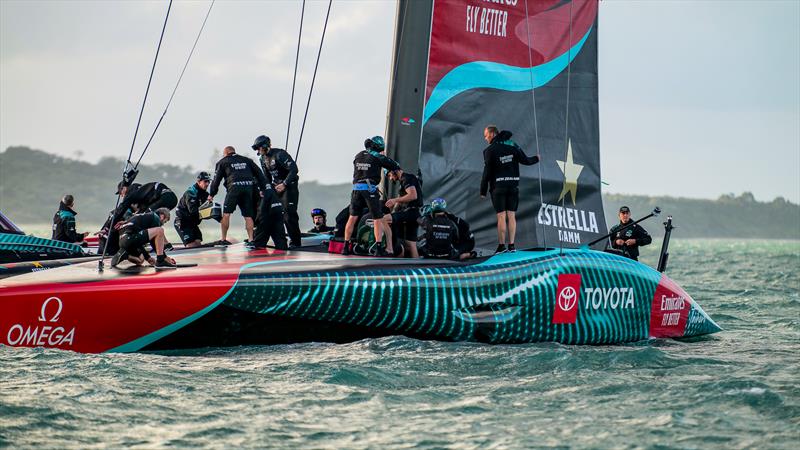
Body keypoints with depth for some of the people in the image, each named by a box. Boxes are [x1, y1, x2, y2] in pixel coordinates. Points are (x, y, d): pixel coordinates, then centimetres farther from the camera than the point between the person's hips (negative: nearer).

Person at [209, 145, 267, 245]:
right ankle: (251, 239, -1)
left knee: (226, 213, 3)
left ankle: (223, 239, 2)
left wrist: (211, 194, 21)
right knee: (248, 215, 7)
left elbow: (216, 179, 14)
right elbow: (259, 174, 20)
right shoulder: (247, 160, 27)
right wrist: (263, 189, 17)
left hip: (234, 188, -4)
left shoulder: (222, 162, 17)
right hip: (248, 188, 4)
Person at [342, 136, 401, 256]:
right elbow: (395, 166, -1)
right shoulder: (377, 157, -4)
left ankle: (346, 247, 11)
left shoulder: (358, 156, 12)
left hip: (356, 188, 5)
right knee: (378, 219, 2)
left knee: (352, 218, 11)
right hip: (370, 189, -5)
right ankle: (378, 248, -5)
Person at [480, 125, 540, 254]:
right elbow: (525, 160, 4)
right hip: (513, 185, 4)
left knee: (501, 216, -3)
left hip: (498, 187, -4)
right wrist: (536, 159, 26)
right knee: (511, 216, 6)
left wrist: (483, 191, -1)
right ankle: (511, 245, 5)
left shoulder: (490, 150, -7)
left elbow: (487, 172, -7)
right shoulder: (513, 145, 5)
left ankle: (501, 245, -4)